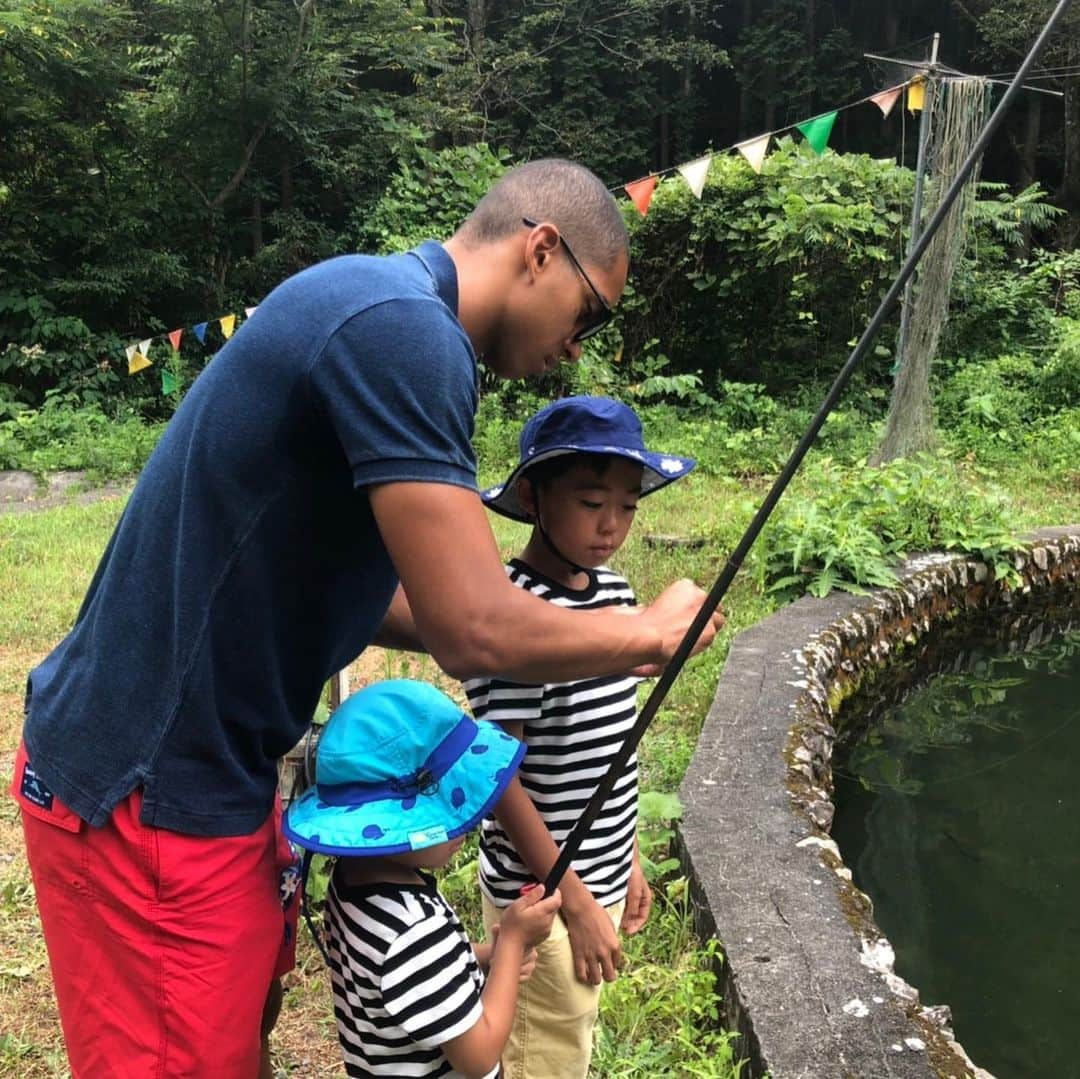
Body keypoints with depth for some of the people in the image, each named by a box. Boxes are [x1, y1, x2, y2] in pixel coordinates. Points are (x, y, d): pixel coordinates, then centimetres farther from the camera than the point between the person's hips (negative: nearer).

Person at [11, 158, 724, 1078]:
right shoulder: (400, 328, -21)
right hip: (146, 794, -10)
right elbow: (476, 630, -25)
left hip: (205, 763, 10)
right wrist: (652, 633, -7)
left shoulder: (373, 311, 11)